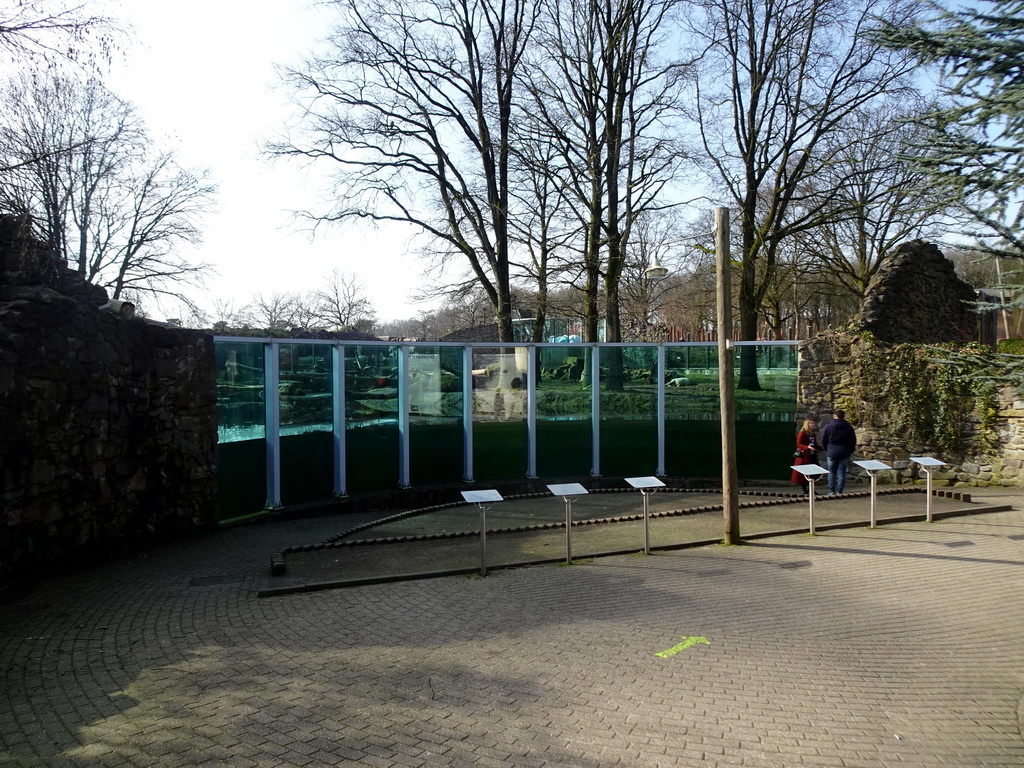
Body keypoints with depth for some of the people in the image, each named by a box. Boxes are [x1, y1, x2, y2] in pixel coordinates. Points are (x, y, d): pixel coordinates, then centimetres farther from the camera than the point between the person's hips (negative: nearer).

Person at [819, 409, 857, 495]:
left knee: (831, 472, 9)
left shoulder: (828, 426, -5)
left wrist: (826, 449, 14)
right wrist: (850, 451, 17)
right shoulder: (848, 427, 0)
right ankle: (839, 492, 4)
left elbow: (823, 440, 0)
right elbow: (853, 441, 5)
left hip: (832, 453, -1)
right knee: (842, 473, 5)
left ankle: (831, 491, 7)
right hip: (844, 454, 1)